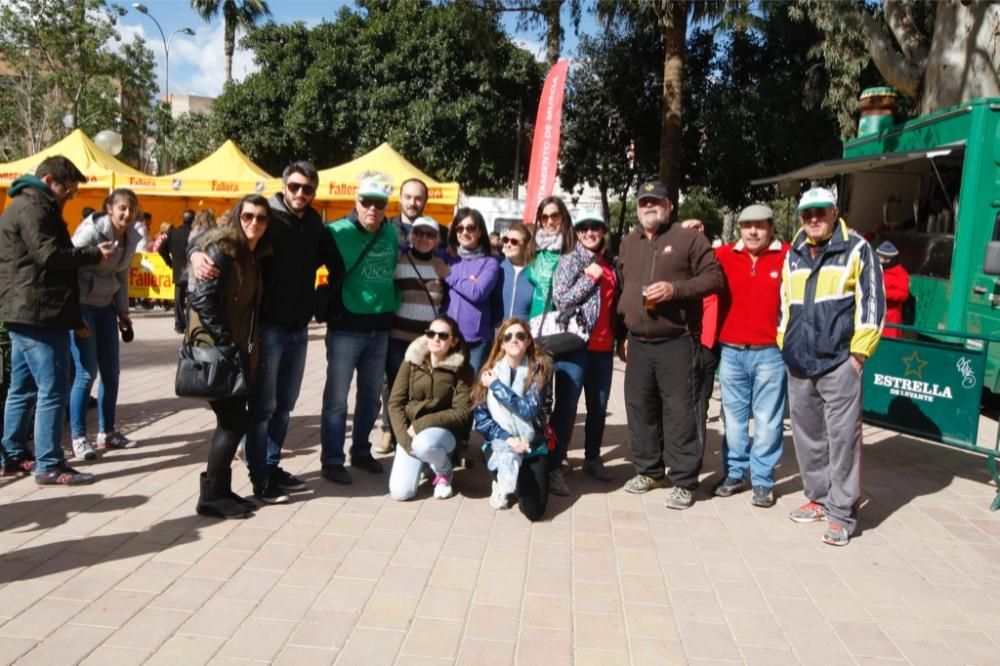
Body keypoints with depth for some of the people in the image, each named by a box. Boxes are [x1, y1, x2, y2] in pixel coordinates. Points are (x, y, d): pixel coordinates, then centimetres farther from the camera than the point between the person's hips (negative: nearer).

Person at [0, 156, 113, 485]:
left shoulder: (28, 205, 22)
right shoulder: (33, 207, -11)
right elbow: (50, 256, -22)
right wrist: (94, 254, -9)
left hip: (27, 313, 11)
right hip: (39, 314, -11)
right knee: (53, 390, -8)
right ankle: (49, 466, -5)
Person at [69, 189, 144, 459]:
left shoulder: (131, 237, 4)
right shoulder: (91, 231, -17)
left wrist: (123, 310, 11)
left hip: (106, 306, 7)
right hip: (80, 305, -7)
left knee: (111, 371, 9)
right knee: (86, 372, -8)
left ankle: (107, 432, 21)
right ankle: (78, 438, 3)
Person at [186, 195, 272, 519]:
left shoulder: (254, 255, 13)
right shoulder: (221, 250, -12)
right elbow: (203, 299, -19)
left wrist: (247, 345, 10)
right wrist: (225, 343, -20)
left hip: (239, 350, 8)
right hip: (216, 348, -8)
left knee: (232, 421, 11)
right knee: (234, 421, -6)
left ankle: (221, 490, 20)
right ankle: (211, 496, 4)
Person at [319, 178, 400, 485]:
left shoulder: (392, 234, 6)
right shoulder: (339, 232, -11)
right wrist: (329, 311, -17)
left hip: (379, 327, 6)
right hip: (346, 327, -5)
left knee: (371, 395, 15)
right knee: (337, 397, 1)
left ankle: (361, 451, 30)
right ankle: (332, 460, 11)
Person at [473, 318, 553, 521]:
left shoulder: (540, 368, -8)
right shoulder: (491, 370, -3)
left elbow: (529, 409, -19)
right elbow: (480, 415, -5)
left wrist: (496, 385, -18)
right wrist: (507, 438, -18)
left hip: (532, 444, 0)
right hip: (499, 442, 1)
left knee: (534, 511, -11)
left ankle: (508, 482, 24)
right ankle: (503, 482, 5)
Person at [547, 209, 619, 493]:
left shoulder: (610, 265, 15)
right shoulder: (570, 261, -1)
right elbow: (560, 300, -12)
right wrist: (590, 278, -11)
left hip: (604, 347, 6)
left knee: (599, 407, 13)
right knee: (566, 407, -5)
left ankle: (592, 458, 28)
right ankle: (554, 467, -1)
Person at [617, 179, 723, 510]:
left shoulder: (689, 238, -3)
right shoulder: (628, 243, 15)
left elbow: (714, 277, -7)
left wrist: (675, 289, -20)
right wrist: (623, 333, 17)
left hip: (677, 343, -6)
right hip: (638, 344, 6)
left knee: (680, 412, -3)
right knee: (640, 409, 12)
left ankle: (684, 481, 5)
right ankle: (648, 470, 28)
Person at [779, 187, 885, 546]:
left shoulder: (856, 250, -1)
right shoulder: (793, 256, 16)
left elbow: (871, 302, -5)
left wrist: (859, 352, -9)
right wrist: (785, 348, 17)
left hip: (839, 362, -6)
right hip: (799, 364, 6)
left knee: (842, 439, -4)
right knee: (807, 436, 12)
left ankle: (842, 513, 3)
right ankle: (818, 497, 26)